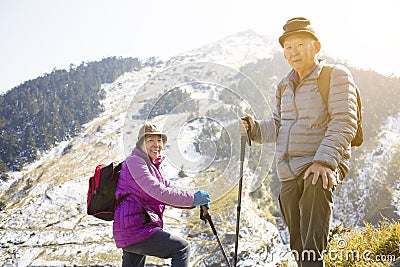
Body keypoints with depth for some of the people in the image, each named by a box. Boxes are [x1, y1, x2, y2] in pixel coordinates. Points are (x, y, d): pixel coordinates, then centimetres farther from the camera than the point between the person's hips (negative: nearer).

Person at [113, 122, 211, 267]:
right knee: (182, 248, -11)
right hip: (135, 231, -10)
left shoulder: (154, 166, 19)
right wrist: (193, 199, -20)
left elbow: (169, 192, 12)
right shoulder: (134, 162, -11)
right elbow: (158, 192, -22)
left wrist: (196, 201, -4)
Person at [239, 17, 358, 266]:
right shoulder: (284, 86, 17)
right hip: (288, 173, 7)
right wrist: (255, 128, -4)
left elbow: (344, 123, -14)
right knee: (298, 243, 14)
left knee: (312, 245, -26)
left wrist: (324, 161, -26)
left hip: (323, 168, -7)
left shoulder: (336, 75, -3)